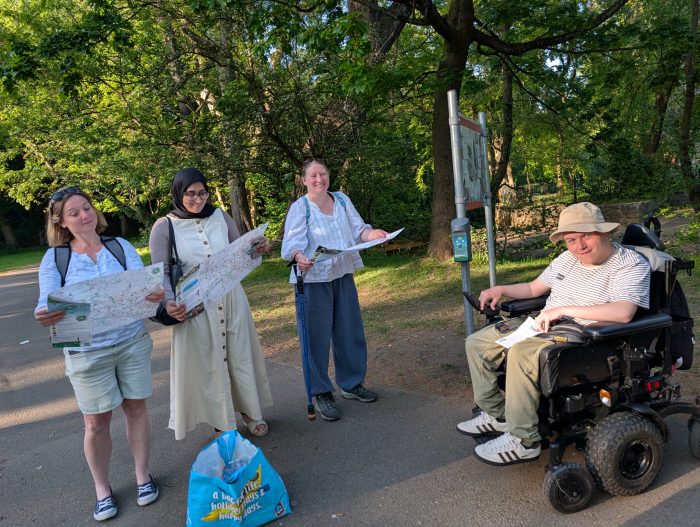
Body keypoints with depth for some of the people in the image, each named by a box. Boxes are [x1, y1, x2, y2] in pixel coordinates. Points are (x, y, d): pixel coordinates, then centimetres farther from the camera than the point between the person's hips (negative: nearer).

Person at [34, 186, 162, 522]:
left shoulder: (121, 246, 0)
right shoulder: (54, 258, -2)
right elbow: (47, 303, -9)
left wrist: (156, 294, -32)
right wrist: (43, 316, -33)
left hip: (133, 341, 1)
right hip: (87, 351, -1)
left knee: (136, 408, 11)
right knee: (96, 422, 7)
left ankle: (142, 475, 30)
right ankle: (102, 489, 28)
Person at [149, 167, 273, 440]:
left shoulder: (220, 216, 2)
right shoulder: (164, 227, -6)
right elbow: (161, 273, -7)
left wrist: (258, 249, -9)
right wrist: (169, 301, -24)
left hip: (231, 299, 3)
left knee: (240, 355, 13)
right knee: (206, 363, 7)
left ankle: (249, 411, 34)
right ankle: (222, 424, 25)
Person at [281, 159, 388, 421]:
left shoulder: (342, 200, 9)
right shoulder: (300, 207, -6)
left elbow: (357, 229, 7)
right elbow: (293, 241, -18)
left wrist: (373, 233, -15)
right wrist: (299, 257, -40)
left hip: (343, 275, 5)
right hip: (314, 279, -5)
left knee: (351, 331, 13)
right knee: (318, 336, 0)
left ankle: (352, 383, 31)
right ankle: (321, 393, 15)